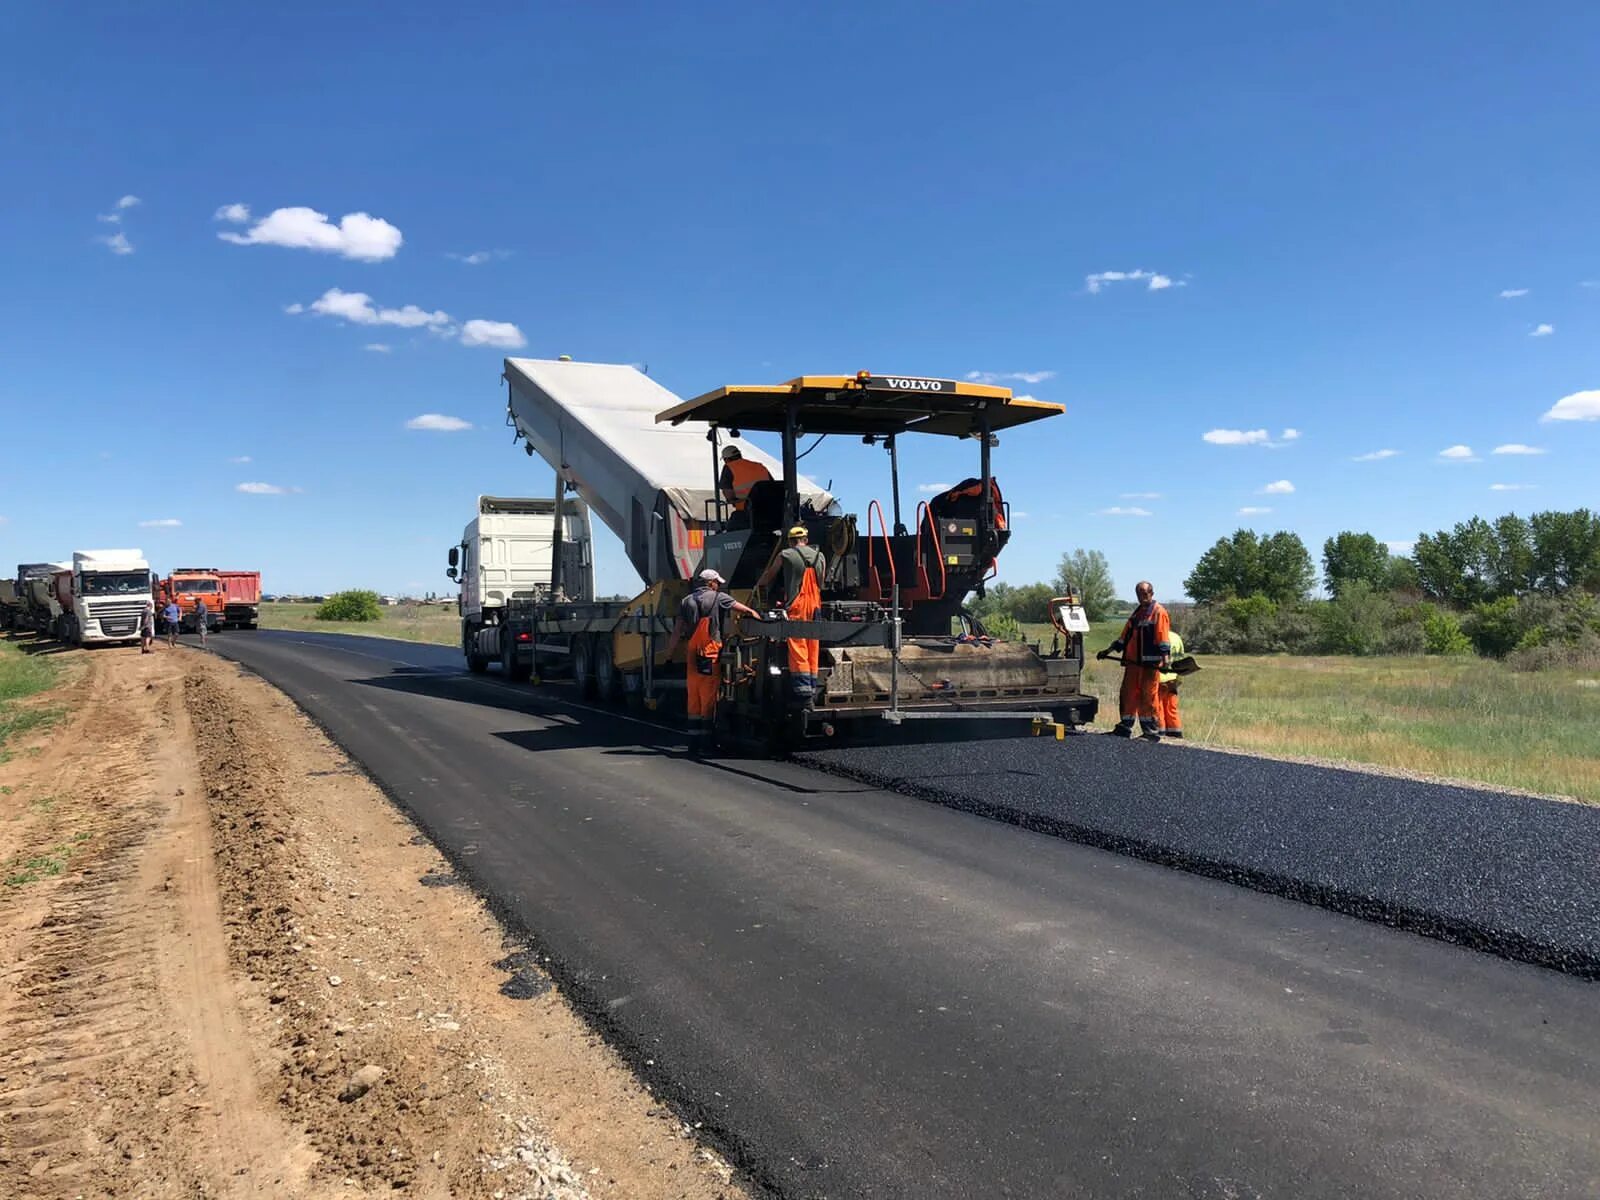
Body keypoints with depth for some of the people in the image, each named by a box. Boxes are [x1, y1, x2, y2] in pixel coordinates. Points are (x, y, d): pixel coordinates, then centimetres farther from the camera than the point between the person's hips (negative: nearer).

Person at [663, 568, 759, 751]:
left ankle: (693, 741, 13)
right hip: (711, 652, -5)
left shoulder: (687, 601, 12)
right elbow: (744, 609, 11)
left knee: (693, 697, 9)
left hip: (692, 653, 5)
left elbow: (677, 631, 8)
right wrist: (755, 614, 30)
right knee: (708, 696, -1)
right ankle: (706, 739, 1)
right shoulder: (719, 598, 0)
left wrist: (669, 654, 11)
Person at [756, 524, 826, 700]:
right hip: (815, 606, 4)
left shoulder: (785, 555, 1)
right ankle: (813, 685, 11)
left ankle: (802, 685, -12)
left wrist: (757, 586, 36)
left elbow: (768, 575, 17)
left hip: (796, 606, -4)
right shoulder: (820, 556, 12)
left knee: (797, 646, -5)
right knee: (813, 648, 9)